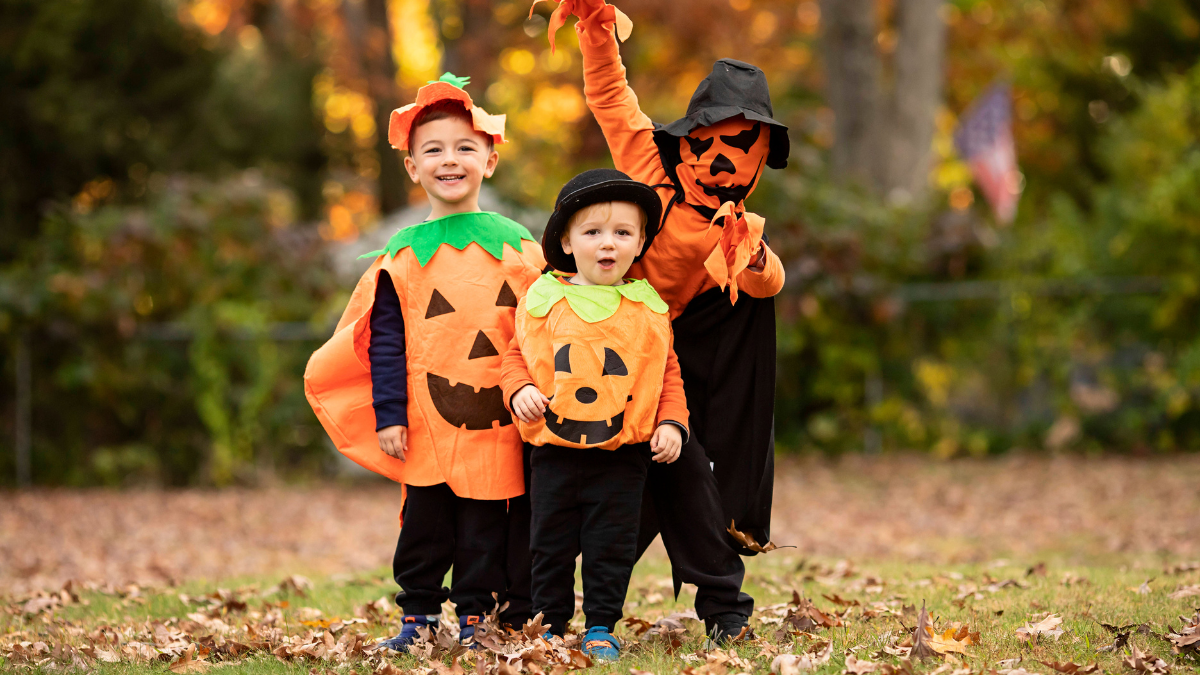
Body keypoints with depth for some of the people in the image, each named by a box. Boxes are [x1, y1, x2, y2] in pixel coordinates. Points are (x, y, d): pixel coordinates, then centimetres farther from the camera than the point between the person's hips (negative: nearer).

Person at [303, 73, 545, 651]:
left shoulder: (519, 247, 5)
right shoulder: (402, 255, 3)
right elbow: (385, 342, 2)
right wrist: (389, 415, -4)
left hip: (499, 419, 0)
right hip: (427, 423, 0)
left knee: (485, 524, 4)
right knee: (425, 522, 4)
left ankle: (473, 615, 14)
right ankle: (417, 614, 16)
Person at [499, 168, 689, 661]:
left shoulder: (649, 309, 2)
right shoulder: (541, 301, 0)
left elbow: (668, 371, 7)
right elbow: (516, 355, 8)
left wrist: (671, 422, -3)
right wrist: (520, 390, -10)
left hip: (622, 455, 0)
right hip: (554, 452, 0)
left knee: (612, 545, 3)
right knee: (551, 545, 8)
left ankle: (601, 628, 15)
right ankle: (550, 626, 21)